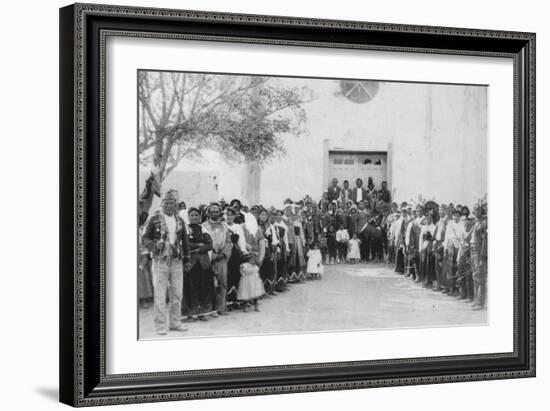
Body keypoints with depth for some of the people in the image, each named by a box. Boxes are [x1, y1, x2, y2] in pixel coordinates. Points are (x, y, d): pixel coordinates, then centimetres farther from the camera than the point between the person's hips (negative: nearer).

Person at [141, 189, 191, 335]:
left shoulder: (179, 221, 12)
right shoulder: (154, 220, -2)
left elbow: (184, 240, 19)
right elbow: (144, 238, -1)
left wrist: (186, 258, 16)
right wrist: (154, 245, -21)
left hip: (177, 262, 4)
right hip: (160, 261, -4)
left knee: (177, 294, 8)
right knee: (160, 295, -4)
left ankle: (175, 322, 20)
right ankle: (161, 326, 1)